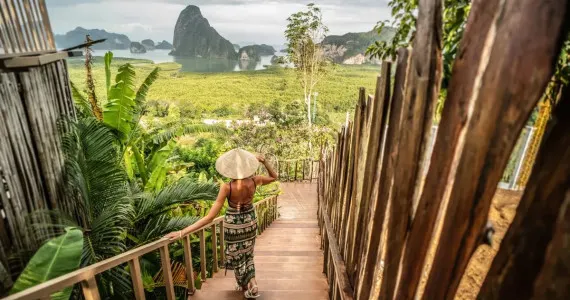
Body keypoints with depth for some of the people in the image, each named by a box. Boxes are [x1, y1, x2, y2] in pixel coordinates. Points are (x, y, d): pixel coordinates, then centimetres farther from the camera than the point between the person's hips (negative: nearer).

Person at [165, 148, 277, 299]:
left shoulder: (226, 187, -31)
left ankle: (244, 286, 41)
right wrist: (264, 162, -14)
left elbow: (210, 217, -31)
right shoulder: (254, 181, -22)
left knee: (237, 257, 23)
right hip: (250, 223, 3)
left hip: (234, 226, -3)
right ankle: (252, 284, 31)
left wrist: (182, 232, -29)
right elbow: (274, 177, -1)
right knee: (248, 255, 29)